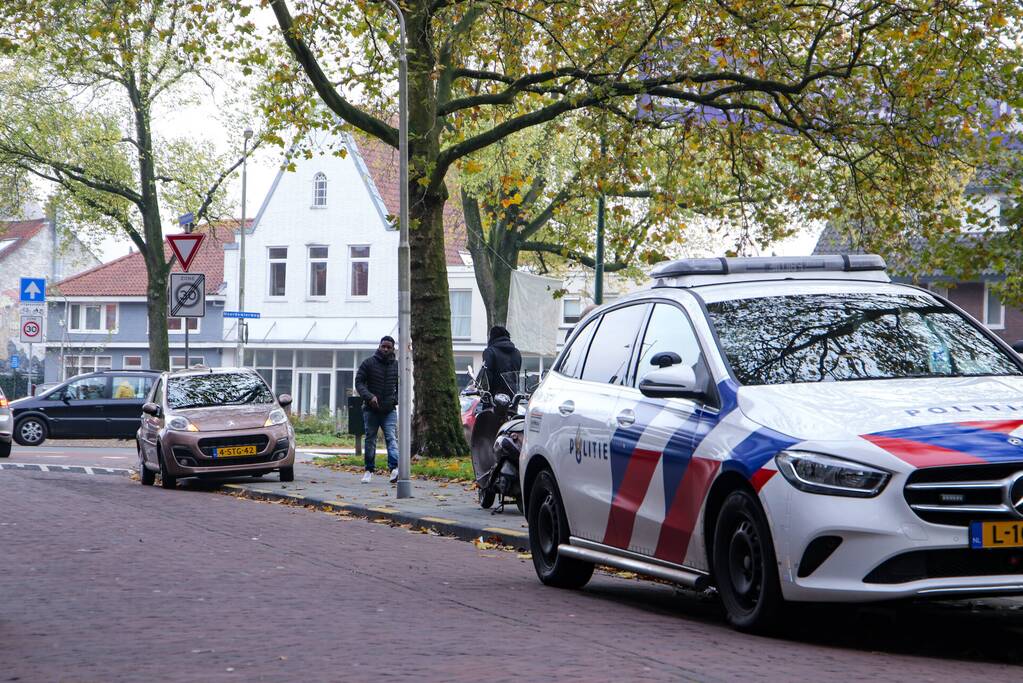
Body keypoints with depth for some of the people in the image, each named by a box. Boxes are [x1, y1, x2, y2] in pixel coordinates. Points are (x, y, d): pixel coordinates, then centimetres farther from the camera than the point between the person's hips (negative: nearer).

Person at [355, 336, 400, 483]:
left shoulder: (396, 365, 7)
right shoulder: (368, 363, -2)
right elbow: (359, 382, -5)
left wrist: (396, 399, 1)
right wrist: (369, 396, -20)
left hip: (389, 410, 0)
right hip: (371, 409, 0)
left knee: (392, 438, -15)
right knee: (370, 440, 8)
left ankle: (395, 468, -29)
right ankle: (369, 470, 19)